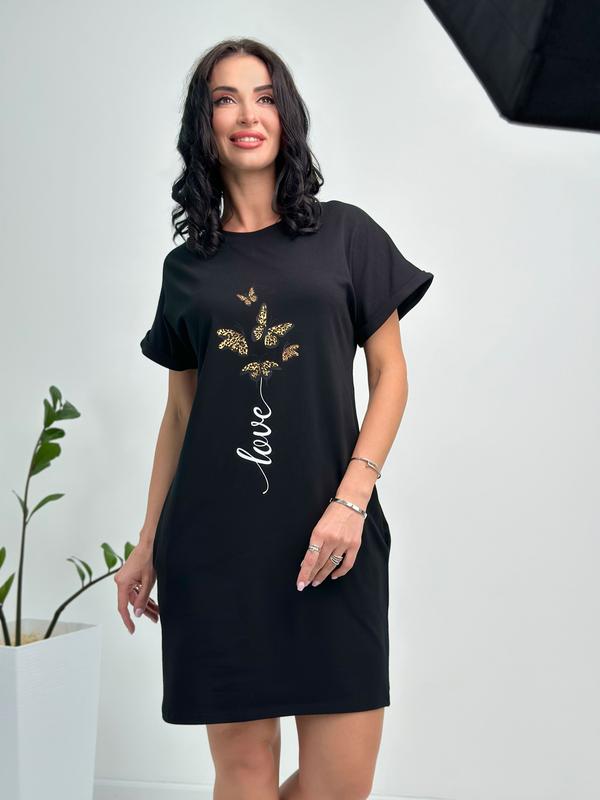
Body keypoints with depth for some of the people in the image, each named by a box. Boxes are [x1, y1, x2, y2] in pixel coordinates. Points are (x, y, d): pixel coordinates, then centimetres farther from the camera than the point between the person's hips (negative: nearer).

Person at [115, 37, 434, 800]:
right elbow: (179, 411, 15)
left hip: (328, 536, -1)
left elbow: (390, 375, 4)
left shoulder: (344, 232, 6)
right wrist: (147, 544, 13)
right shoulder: (187, 265, 11)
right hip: (212, 540, 1)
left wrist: (351, 500, -9)